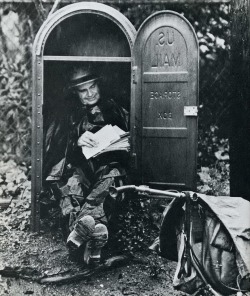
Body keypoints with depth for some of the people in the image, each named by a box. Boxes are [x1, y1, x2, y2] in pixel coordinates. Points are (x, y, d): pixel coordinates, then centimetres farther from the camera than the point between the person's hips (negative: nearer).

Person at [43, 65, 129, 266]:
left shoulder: (113, 109, 22)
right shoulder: (68, 112, 19)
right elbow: (54, 145, 5)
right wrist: (77, 141, -16)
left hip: (108, 162, 0)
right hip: (78, 164, 0)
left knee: (112, 175, -37)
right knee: (72, 182, -36)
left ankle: (81, 226, -57)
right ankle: (94, 237, -59)